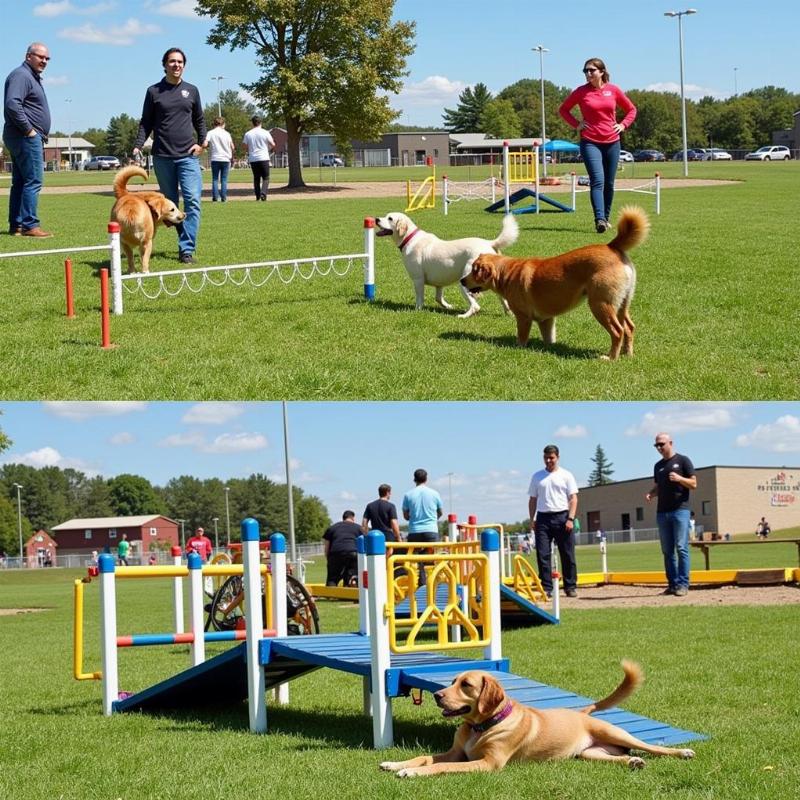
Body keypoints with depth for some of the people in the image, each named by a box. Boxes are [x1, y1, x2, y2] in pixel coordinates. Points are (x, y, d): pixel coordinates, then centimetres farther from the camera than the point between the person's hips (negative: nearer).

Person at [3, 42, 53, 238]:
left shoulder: (32, 77, 21)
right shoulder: (21, 75, -12)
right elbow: (12, 104, -25)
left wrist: (40, 134, 18)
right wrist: (28, 129, -20)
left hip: (30, 137, 11)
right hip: (26, 137, -11)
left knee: (20, 182, 10)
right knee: (33, 181, -11)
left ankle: (16, 225, 13)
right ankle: (29, 225, -12)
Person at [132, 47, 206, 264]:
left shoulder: (191, 91, 10)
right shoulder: (153, 91, 6)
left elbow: (199, 120, 18)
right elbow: (146, 123, 7)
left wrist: (201, 142, 4)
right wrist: (138, 146, -7)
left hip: (188, 156, 0)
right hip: (162, 157, 0)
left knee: (193, 201, -13)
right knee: (170, 203, 7)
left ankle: (187, 249, -15)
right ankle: (185, 240, 22)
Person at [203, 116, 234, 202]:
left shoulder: (210, 133, -1)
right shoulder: (226, 134, 4)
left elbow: (204, 145, -11)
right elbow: (232, 147, 5)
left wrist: (210, 145, 11)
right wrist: (232, 158, 18)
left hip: (215, 159, -1)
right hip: (226, 159, 1)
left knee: (215, 179, 5)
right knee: (224, 180, 5)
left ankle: (215, 197, -3)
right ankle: (223, 197, 1)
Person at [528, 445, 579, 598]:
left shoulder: (566, 475, 5)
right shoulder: (537, 476, 13)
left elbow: (573, 499, 1)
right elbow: (532, 500, 15)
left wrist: (570, 519, -11)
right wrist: (532, 520, 5)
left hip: (562, 517, -2)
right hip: (543, 518, 2)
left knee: (568, 555, -1)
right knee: (543, 555, -3)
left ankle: (570, 587, 7)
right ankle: (546, 588, 0)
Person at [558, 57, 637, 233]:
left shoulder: (613, 90, 4)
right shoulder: (581, 91, -1)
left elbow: (631, 109, 17)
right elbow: (563, 109, 12)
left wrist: (623, 125, 3)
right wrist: (576, 124, 0)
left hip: (612, 142, 3)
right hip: (590, 142, -3)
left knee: (609, 183, 10)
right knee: (597, 180, -18)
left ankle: (606, 218, 24)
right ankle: (599, 220, -28)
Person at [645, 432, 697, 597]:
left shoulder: (683, 461, 2)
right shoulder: (658, 466, 18)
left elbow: (693, 484, -1)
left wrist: (679, 479, -19)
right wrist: (651, 494, 2)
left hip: (680, 510, -6)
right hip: (662, 512, 6)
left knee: (681, 548, -9)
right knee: (667, 551, 6)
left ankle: (683, 585, -9)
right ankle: (672, 584, 11)